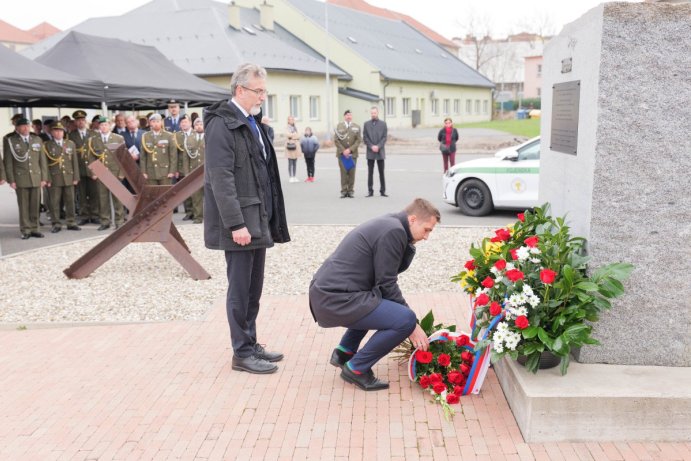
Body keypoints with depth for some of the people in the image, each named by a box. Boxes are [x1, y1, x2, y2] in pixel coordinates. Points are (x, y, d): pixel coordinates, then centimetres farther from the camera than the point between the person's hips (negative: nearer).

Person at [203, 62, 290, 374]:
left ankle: (251, 344, 26)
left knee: (254, 289, 15)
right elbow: (221, 179, -19)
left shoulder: (251, 122, 15)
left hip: (258, 219, 9)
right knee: (240, 289, 1)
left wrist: (268, 219, 14)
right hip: (240, 223, -9)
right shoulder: (222, 124, -12)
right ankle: (242, 354, 11)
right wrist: (236, 224, -22)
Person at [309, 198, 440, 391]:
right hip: (337, 299, -11)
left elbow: (389, 270, 22)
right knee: (405, 320, -17)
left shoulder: (386, 224, 19)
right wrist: (413, 325, -6)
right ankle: (357, 368, -3)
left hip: (323, 292, 11)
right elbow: (386, 285, -11)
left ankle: (344, 352, 27)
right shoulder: (393, 231, -11)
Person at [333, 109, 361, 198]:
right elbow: (336, 140, 1)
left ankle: (351, 191, 5)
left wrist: (350, 149, -10)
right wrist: (343, 151, -9)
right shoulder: (339, 126, 6)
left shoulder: (356, 127, 8)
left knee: (352, 173, -1)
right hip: (342, 154, -1)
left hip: (353, 154, 1)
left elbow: (358, 140, 1)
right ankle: (344, 191, 0)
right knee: (343, 172, -4)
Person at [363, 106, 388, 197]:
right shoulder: (366, 124, 7)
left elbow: (384, 137, 1)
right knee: (370, 172, 2)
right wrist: (371, 146, -10)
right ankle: (370, 191, 7)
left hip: (380, 151, 0)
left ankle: (383, 191, 8)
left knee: (381, 172, 3)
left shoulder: (383, 123, 6)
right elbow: (365, 137, 2)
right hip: (370, 152, 0)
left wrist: (378, 146, -12)